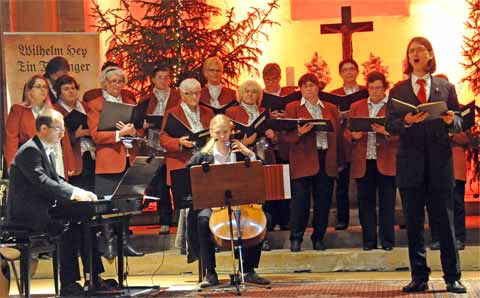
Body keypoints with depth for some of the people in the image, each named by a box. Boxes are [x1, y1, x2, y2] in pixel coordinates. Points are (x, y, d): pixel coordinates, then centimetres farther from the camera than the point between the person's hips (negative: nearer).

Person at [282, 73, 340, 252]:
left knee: (323, 201, 3)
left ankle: (318, 238, 14)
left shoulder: (331, 109, 16)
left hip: (326, 161, 3)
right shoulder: (292, 108, 7)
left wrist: (337, 158, 1)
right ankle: (296, 239, 2)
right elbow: (287, 136, -1)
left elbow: (337, 133, 12)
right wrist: (299, 132, -21)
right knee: (300, 200, -6)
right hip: (303, 161, -3)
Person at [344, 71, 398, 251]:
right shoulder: (356, 107, 15)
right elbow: (346, 133, 12)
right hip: (363, 163, 3)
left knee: (387, 203, -2)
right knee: (365, 202, 3)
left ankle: (387, 241, 5)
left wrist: (386, 133, -21)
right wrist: (353, 136, -10)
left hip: (386, 162, -3)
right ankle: (369, 241, 10)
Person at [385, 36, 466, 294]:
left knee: (445, 219, -1)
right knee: (414, 222, 3)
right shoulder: (398, 91, 11)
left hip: (440, 160, -1)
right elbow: (390, 126, 3)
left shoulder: (446, 88, 11)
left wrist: (451, 121, -14)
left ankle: (452, 277, 4)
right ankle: (419, 277, 10)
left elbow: (459, 125, 9)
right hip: (410, 161, 1)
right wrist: (406, 122, -17)